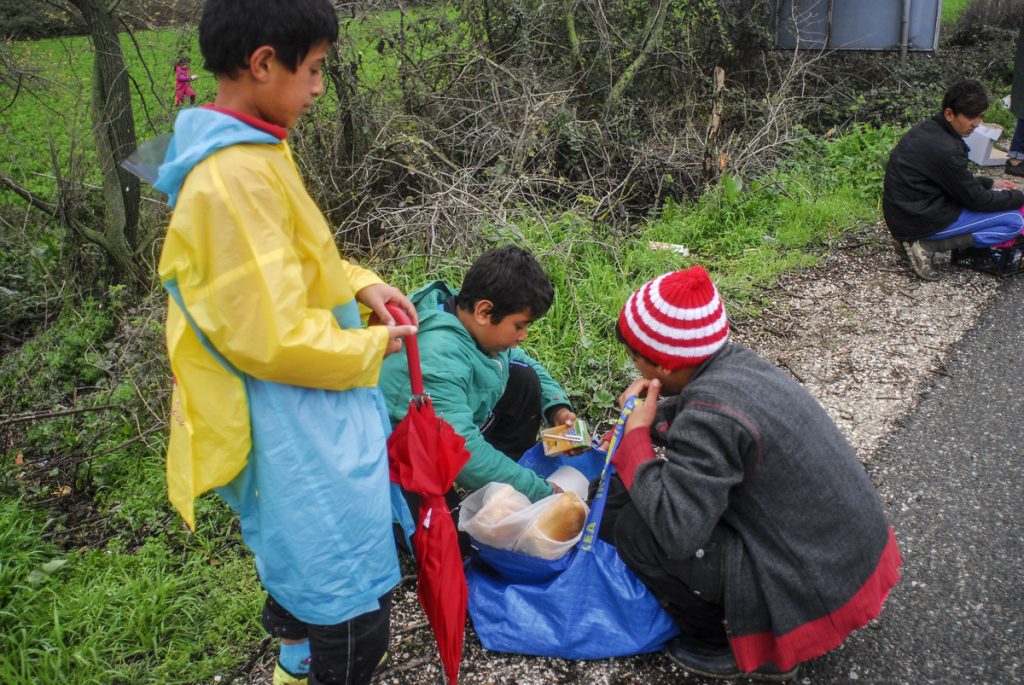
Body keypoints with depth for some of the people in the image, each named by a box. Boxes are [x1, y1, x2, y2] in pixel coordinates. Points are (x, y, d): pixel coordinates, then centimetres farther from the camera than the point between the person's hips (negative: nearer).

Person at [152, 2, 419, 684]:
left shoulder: (250, 152, 7)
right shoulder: (235, 178, -27)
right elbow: (272, 337, -27)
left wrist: (358, 283, 4)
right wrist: (372, 346, -12)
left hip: (304, 418, 11)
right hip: (296, 440, -11)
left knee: (304, 585, 30)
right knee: (353, 625, 3)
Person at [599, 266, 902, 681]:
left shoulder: (709, 414, -27)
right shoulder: (734, 362, -2)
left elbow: (675, 531, -29)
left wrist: (637, 436, -18)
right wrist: (642, 416, 0)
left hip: (819, 587, -9)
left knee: (632, 527, -12)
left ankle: (718, 645, 8)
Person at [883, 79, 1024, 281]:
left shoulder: (927, 129, 4)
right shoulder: (945, 150, -24)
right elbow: (975, 200, -12)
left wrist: (990, 183, 15)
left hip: (903, 212, 9)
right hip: (919, 221, -9)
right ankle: (927, 245, -9)